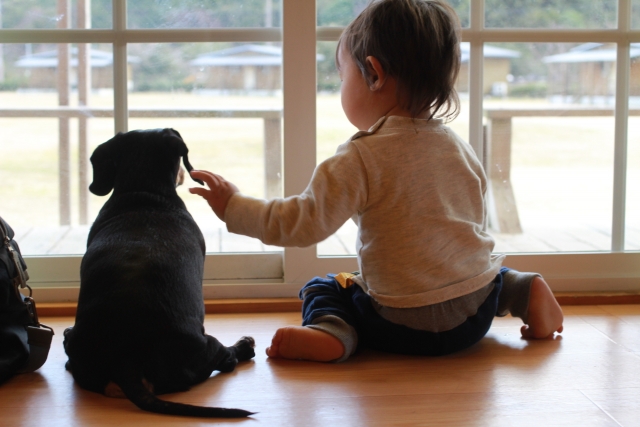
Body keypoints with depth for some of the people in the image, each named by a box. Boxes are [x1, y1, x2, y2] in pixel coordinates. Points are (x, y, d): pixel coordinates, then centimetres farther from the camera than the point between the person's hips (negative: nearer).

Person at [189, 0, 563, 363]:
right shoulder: (459, 148, 5)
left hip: (409, 324, -6)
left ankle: (331, 332, -16)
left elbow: (306, 222, -17)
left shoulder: (362, 158, -16)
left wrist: (233, 206, -5)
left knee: (322, 289, 12)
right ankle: (524, 290, 12)